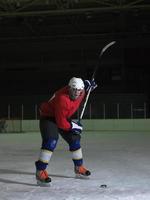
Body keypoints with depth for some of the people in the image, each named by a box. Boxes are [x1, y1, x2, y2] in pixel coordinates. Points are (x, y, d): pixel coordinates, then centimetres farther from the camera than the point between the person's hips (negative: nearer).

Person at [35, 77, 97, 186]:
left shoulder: (80, 92, -15)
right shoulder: (62, 99, -38)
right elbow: (61, 123, -31)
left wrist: (88, 85, -5)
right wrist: (73, 126, -18)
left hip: (64, 117, 8)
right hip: (48, 116, -8)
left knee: (74, 139, 9)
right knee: (51, 141, -28)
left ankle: (79, 167, 28)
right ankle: (40, 171, -25)